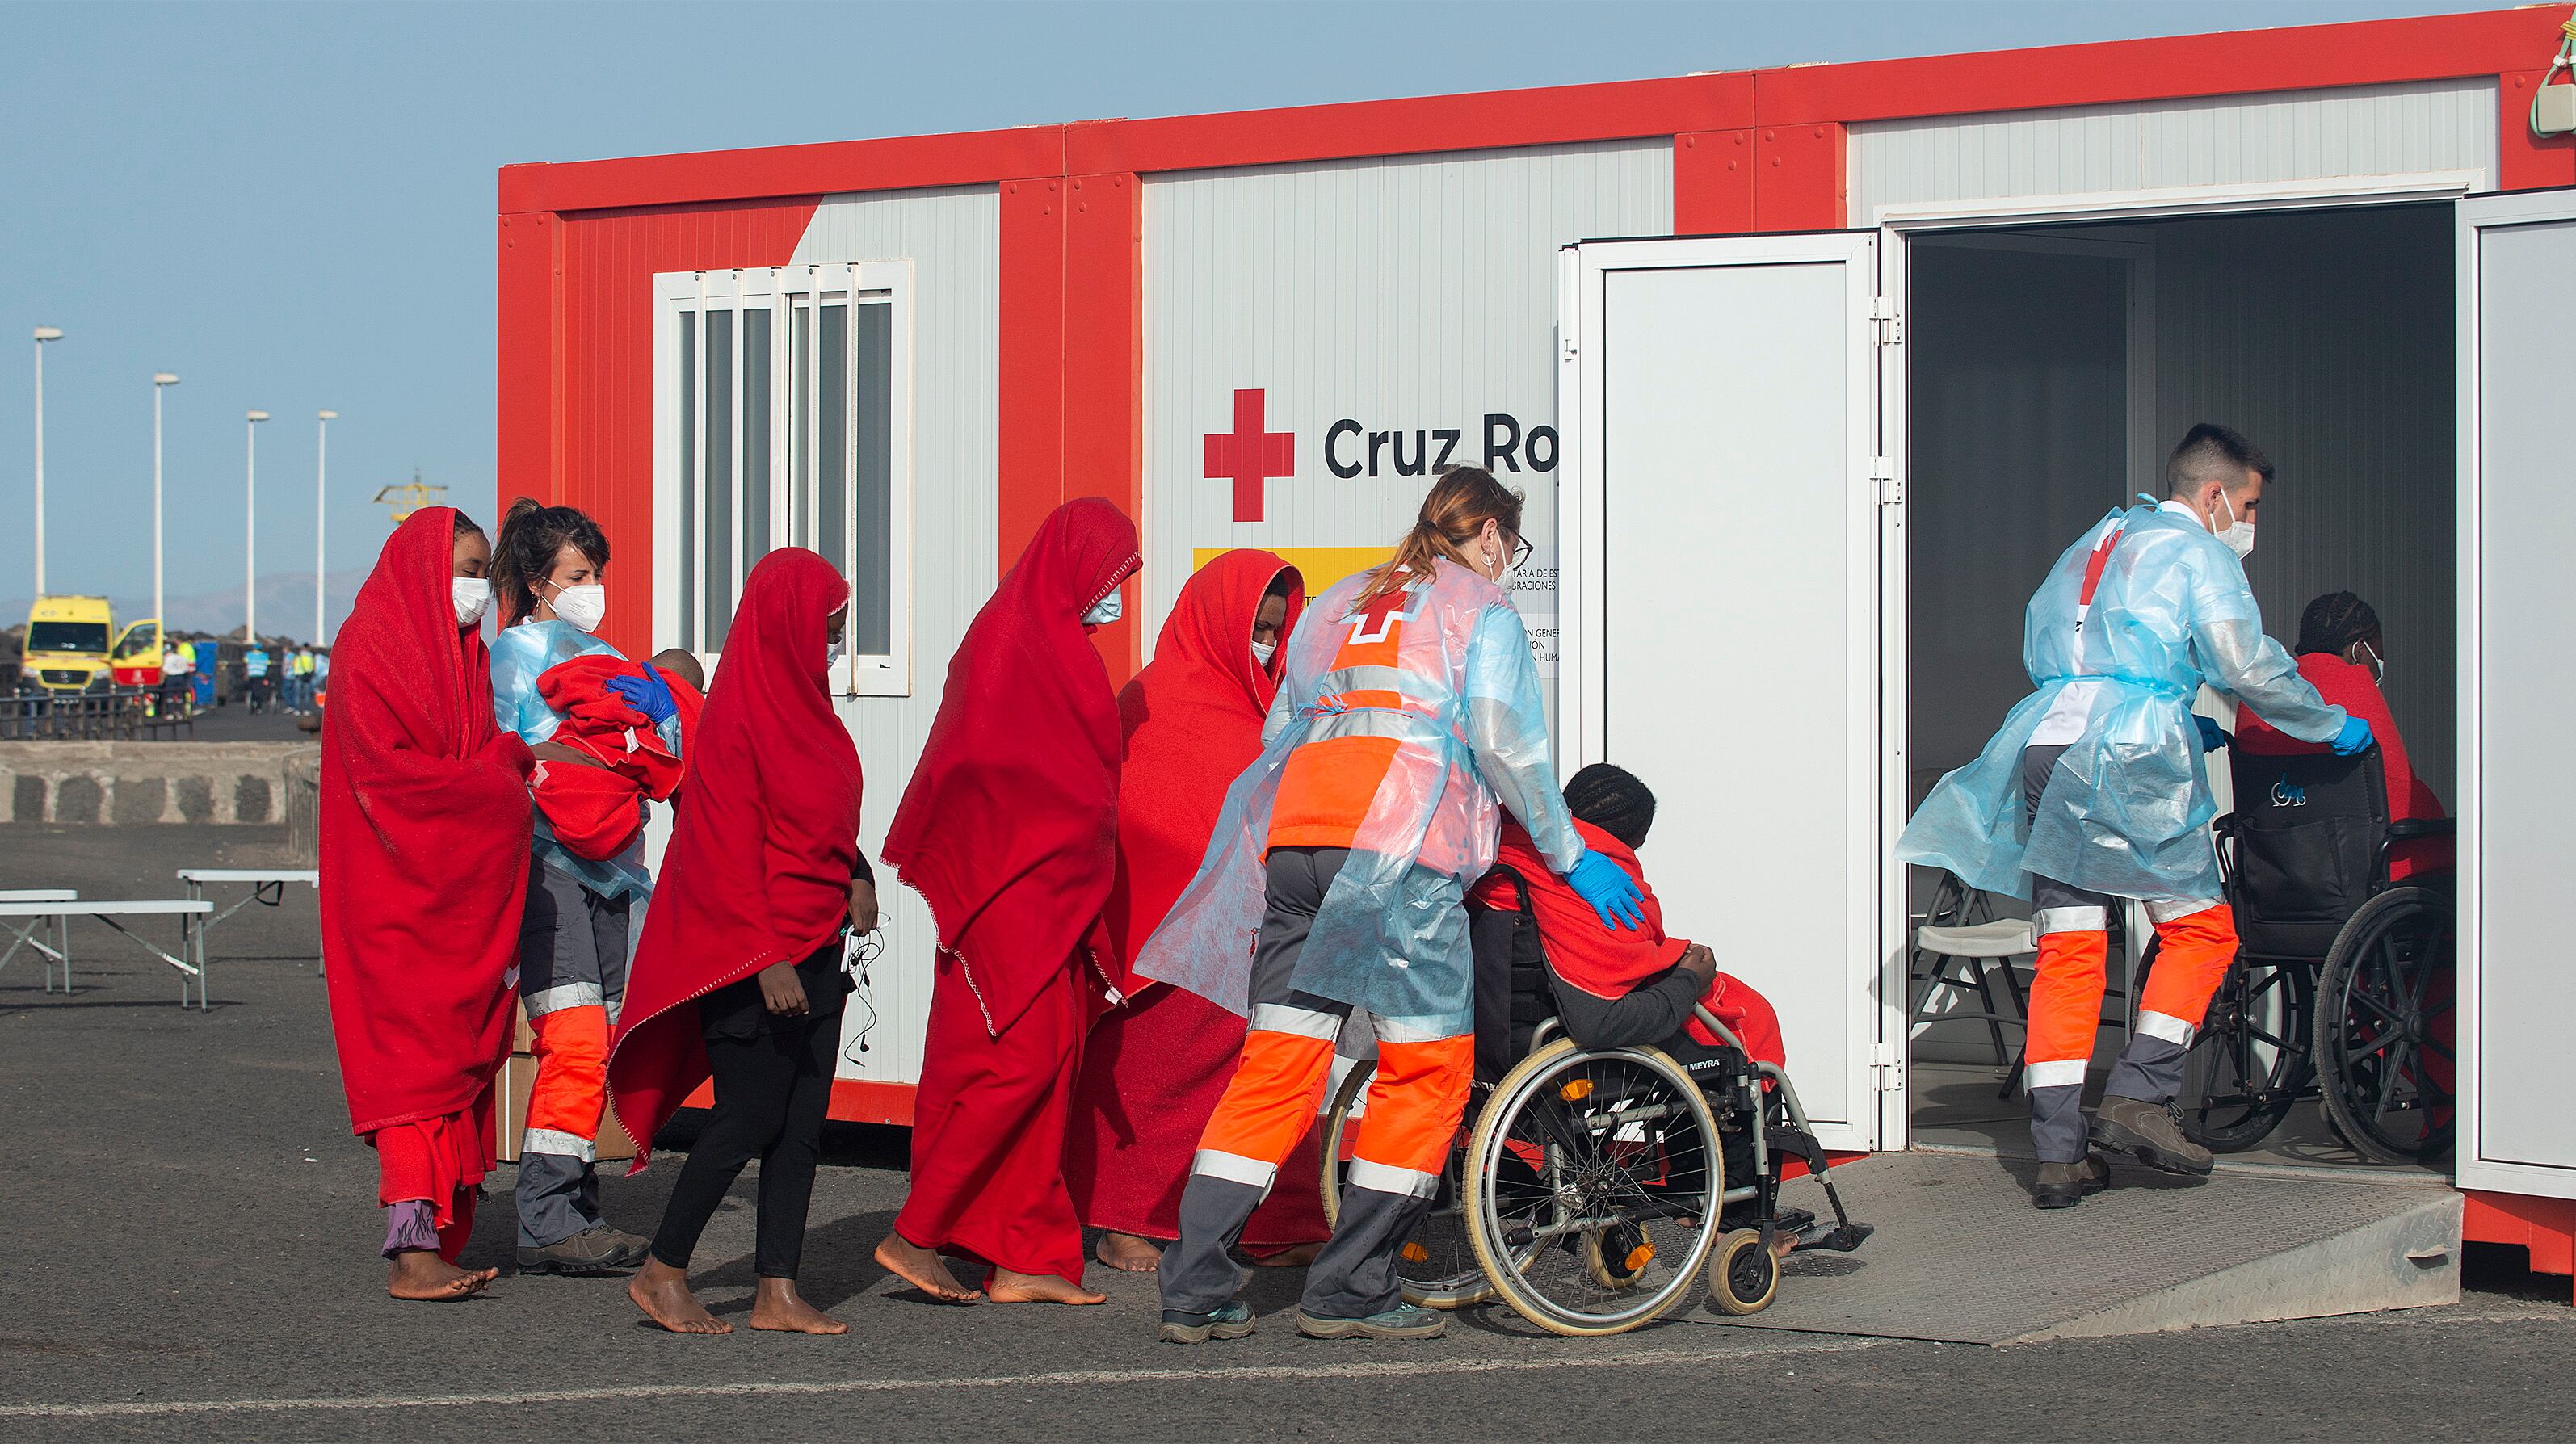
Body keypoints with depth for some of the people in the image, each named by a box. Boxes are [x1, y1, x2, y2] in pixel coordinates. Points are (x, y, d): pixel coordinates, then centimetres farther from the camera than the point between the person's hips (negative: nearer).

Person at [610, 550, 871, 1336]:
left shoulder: (804, 704, 12)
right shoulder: (739, 717, -15)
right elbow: (731, 848, -19)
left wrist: (856, 875, 5)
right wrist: (767, 958, -23)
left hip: (813, 945, 9)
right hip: (751, 952, -9)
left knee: (802, 1122, 6)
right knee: (751, 1117, -6)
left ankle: (778, 1291, 10)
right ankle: (662, 1273, 6)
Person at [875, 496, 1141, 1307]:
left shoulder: (1061, 647, 18)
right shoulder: (1011, 639, -11)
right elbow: (977, 764, -17)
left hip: (1052, 892, 10)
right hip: (1009, 891, -10)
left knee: (1047, 1065, 6)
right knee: (1018, 1061, -12)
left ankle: (1024, 1261, 6)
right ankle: (917, 1234, -8)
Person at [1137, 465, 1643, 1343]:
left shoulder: (1338, 604, 30)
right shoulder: (1480, 607, 12)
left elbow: (1279, 733, 29)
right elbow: (1502, 737, -1)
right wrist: (1569, 856, 5)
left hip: (1295, 835, 6)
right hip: (1404, 844, -6)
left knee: (1275, 1063, 5)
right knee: (1428, 1067, 1)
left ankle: (1195, 1293, -1)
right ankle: (1349, 1290, -1)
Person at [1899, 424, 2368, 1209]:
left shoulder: (2088, 548, 28)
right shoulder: (2196, 554, 5)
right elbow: (2246, 665, -2)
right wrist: (2335, 725, 12)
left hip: (2043, 743, 7)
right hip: (2131, 753, -7)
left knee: (2067, 953, 5)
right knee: (2200, 929, 7)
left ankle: (2059, 1153, 2)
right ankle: (2137, 1098, -2)